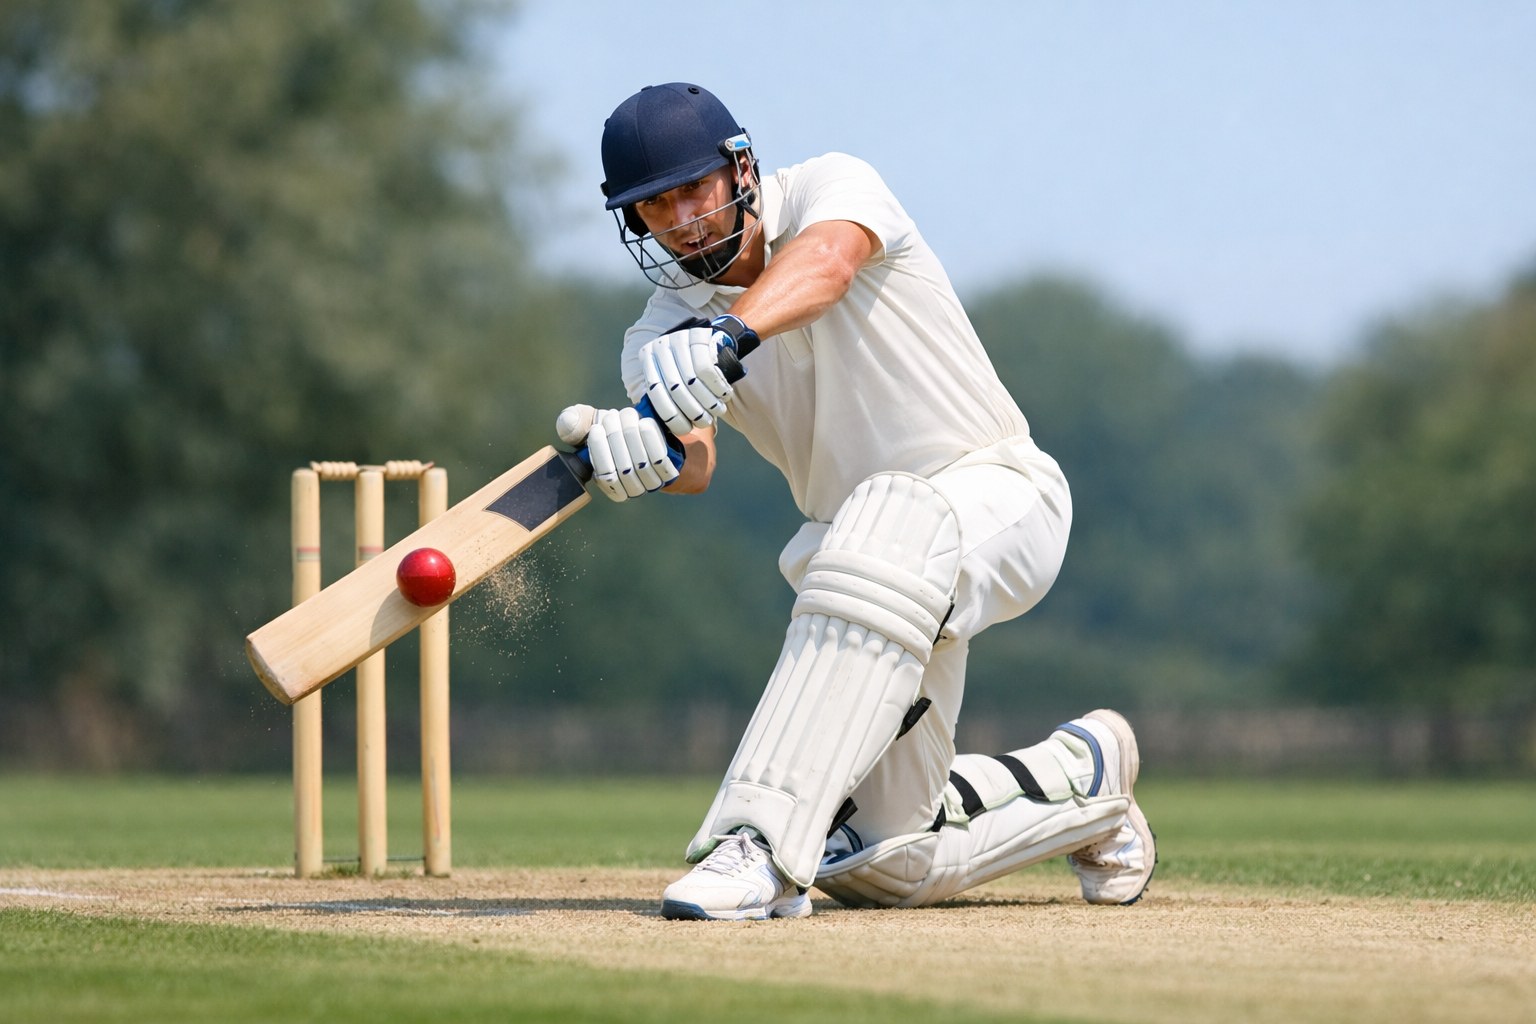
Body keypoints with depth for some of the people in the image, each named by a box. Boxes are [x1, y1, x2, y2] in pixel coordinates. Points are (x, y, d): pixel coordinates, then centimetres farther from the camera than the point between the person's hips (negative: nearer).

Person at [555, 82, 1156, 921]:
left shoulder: (832, 189, -13)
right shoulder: (665, 331, -3)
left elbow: (827, 261, -39)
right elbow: (694, 466, -22)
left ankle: (765, 843, -48)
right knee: (886, 865, 2)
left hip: (997, 490, -6)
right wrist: (633, 450, -47)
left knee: (886, 526, -43)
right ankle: (1081, 774, 31)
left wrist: (729, 333, -59)